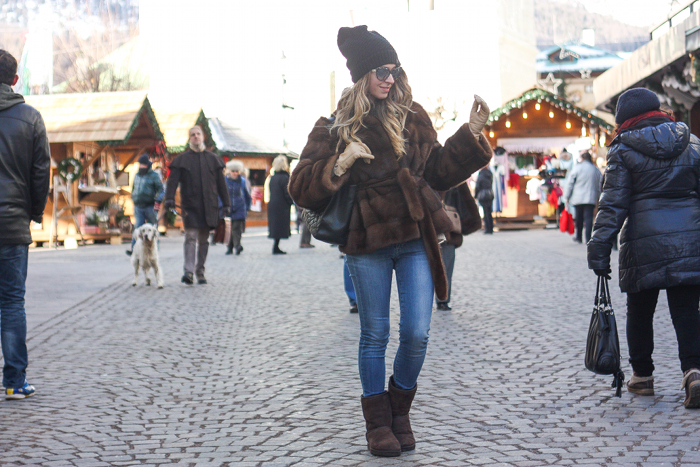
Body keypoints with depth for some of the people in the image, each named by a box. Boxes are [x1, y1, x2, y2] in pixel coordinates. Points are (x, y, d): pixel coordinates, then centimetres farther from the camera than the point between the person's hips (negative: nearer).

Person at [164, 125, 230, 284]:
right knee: (190, 237, -12)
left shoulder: (212, 158, 12)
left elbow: (221, 182, 13)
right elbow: (172, 180, -3)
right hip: (190, 205, -2)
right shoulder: (182, 159, 6)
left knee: (204, 240, 7)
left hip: (209, 206, 3)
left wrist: (226, 203, 8)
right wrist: (169, 198, -18)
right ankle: (189, 271, -18)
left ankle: (200, 272, 14)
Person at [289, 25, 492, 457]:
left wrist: (471, 134, 9)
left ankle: (401, 411, 22)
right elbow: (301, 189, -3)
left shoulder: (412, 117, 11)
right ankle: (378, 422, 20)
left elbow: (439, 171, 18)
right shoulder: (335, 128, 1)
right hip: (368, 243, -2)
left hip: (416, 239, 3)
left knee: (417, 333, -2)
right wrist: (340, 164, -18)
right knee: (375, 334, 6)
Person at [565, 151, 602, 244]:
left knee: (579, 218, 10)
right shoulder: (596, 169, 10)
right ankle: (588, 239, -11)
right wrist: (597, 198, 21)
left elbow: (570, 183, -1)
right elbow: (599, 185, 14)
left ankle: (579, 237, 21)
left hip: (578, 198, -1)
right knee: (589, 218, -3)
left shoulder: (577, 168, 0)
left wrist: (567, 197, 3)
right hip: (591, 198, 1)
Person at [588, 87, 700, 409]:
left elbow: (613, 204, -6)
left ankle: (642, 375, 22)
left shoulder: (624, 149, -1)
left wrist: (599, 248, -6)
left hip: (644, 243, -2)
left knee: (640, 310, 12)